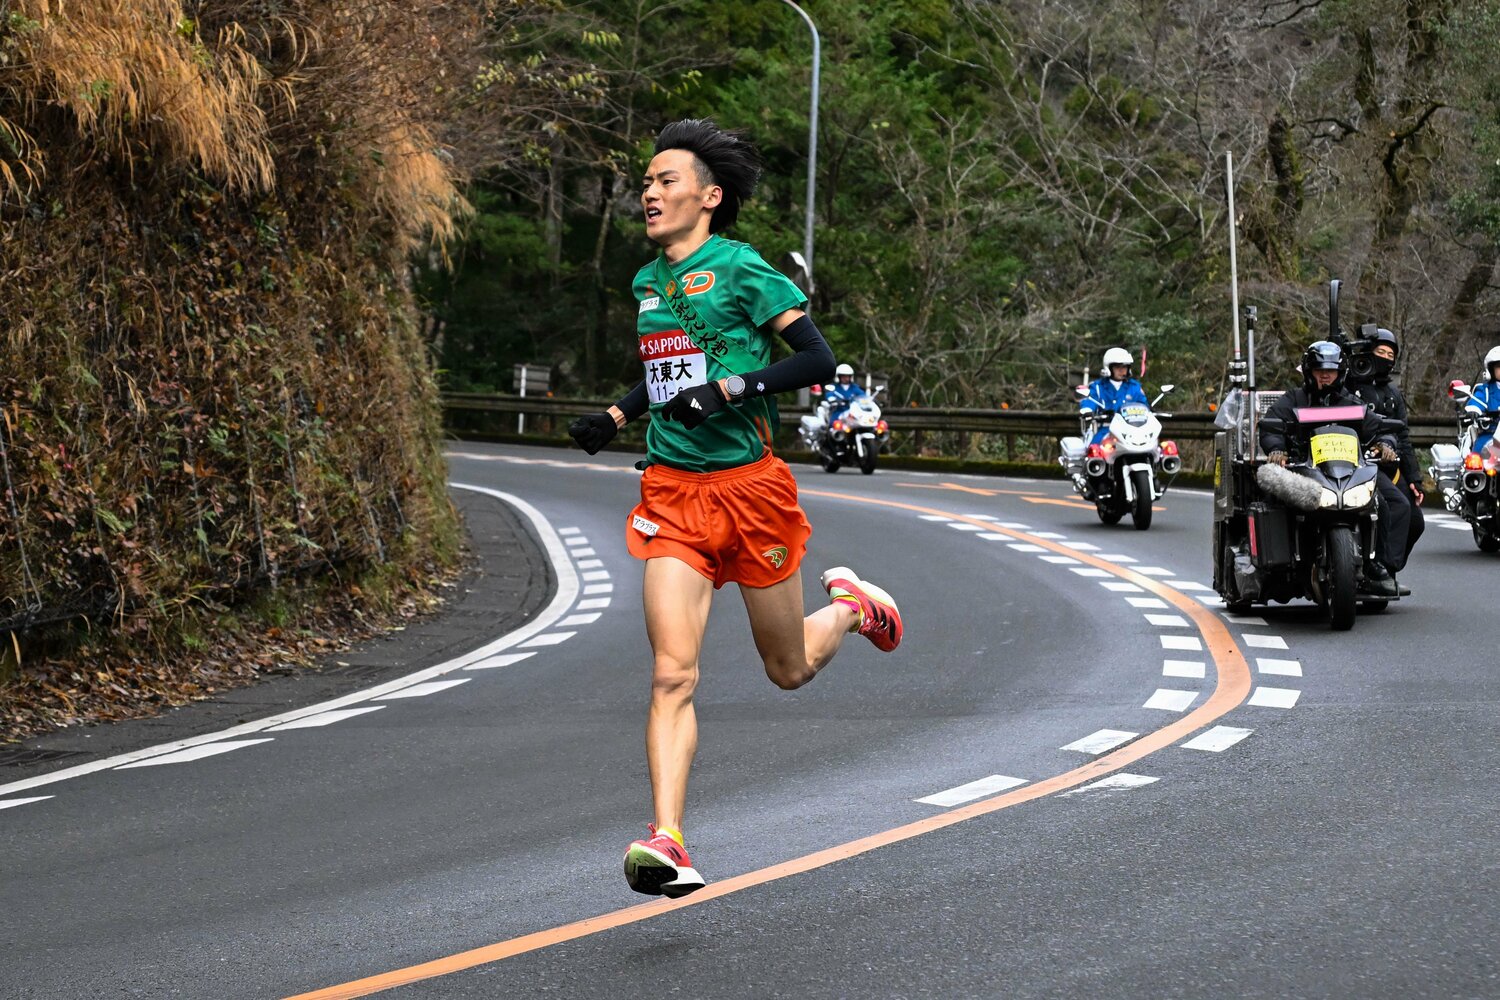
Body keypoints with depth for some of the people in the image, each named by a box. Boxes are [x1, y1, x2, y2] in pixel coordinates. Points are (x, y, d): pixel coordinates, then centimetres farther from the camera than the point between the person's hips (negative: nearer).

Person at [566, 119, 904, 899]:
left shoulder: (742, 271, -8)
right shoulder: (648, 282, 13)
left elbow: (818, 359, -13)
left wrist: (731, 391, -22)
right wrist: (615, 416, 14)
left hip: (749, 483, -4)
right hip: (672, 491, 4)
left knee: (790, 669, 12)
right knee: (672, 675, -12)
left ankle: (851, 606, 45)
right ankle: (666, 843, -19)